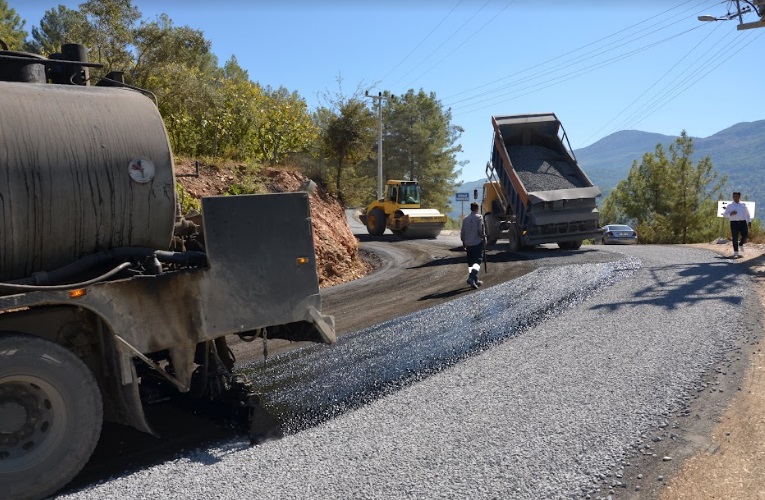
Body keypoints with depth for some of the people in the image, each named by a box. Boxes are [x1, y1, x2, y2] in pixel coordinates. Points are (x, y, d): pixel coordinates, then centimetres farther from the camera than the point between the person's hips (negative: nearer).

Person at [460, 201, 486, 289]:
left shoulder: (465, 218, 7)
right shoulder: (479, 217, -8)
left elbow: (462, 231, 9)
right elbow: (481, 230, -14)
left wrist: (463, 242, 19)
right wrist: (484, 237, 2)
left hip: (468, 243, 5)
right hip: (477, 242, -5)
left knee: (470, 262, 13)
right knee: (477, 261, -5)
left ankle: (475, 280, 19)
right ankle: (471, 278, -25)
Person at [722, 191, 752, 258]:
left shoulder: (743, 205, 13)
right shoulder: (730, 206, 7)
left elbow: (747, 214, 21)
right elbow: (725, 214, 5)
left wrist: (749, 222, 14)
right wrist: (731, 214, -14)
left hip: (743, 222, 2)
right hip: (734, 223, -2)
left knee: (745, 236, -7)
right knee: (735, 238, -5)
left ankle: (741, 244, 27)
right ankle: (736, 253, 0)